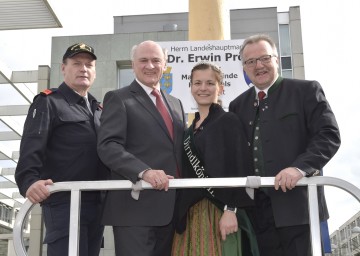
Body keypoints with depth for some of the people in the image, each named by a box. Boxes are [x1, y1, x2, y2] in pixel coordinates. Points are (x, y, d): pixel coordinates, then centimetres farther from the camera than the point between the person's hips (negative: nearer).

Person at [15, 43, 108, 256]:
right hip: (63, 202, -7)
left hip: (96, 203, 7)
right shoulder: (48, 102, 0)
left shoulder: (98, 108, 21)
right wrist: (29, 180, -31)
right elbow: (32, 147, -13)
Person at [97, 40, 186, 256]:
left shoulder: (176, 104, 21)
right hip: (135, 206, -6)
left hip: (171, 207, 6)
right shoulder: (118, 99, 0)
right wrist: (144, 171, -26)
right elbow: (108, 146, -12)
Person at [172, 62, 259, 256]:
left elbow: (237, 168, -11)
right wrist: (182, 213, 11)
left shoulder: (228, 121, -4)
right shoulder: (191, 129, 16)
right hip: (190, 213, 6)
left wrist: (230, 210, -18)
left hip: (218, 210, -6)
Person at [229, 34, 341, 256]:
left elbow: (329, 135, -6)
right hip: (256, 210, 4)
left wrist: (300, 167, -21)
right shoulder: (238, 105, 17)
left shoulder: (306, 90, 3)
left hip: (297, 204, -4)